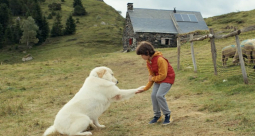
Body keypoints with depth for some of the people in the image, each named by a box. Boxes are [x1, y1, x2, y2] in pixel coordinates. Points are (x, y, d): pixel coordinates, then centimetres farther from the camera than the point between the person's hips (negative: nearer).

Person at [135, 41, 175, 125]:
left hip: (167, 78, -8)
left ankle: (167, 115, -3)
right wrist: (145, 89, 2)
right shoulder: (148, 62, 2)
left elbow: (163, 75, -23)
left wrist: (152, 78, -10)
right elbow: (151, 76, 8)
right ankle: (157, 115, 12)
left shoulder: (160, 60, -26)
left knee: (159, 95, -21)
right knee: (153, 95, -5)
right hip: (158, 79, 8)